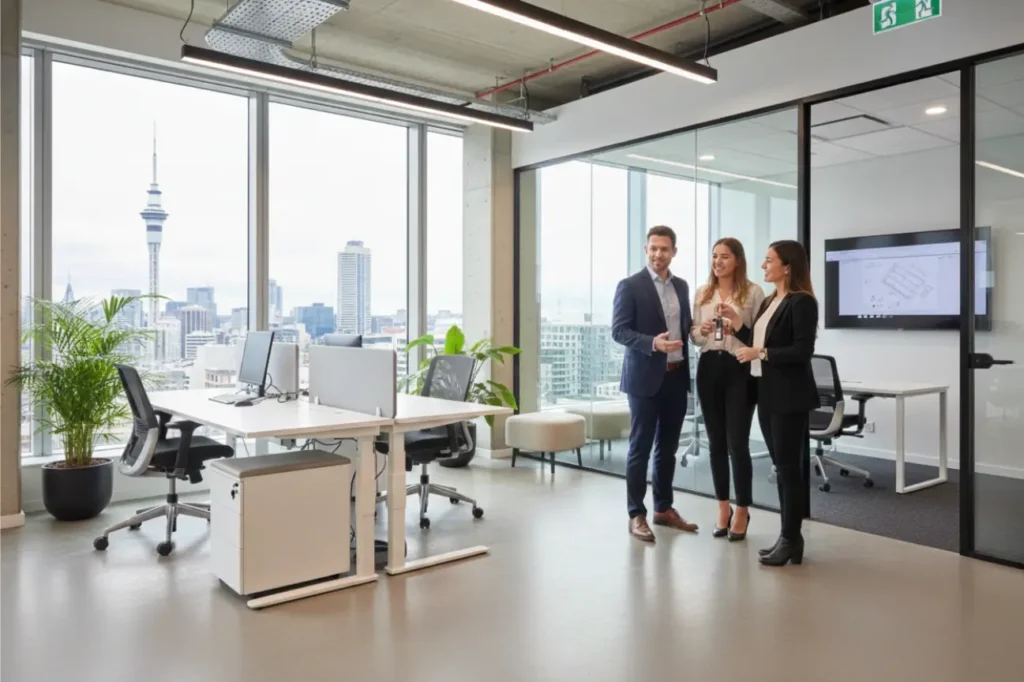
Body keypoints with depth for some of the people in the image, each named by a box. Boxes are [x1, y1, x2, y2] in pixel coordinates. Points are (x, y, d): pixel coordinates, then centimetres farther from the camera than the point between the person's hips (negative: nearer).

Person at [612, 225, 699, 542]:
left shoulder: (681, 286, 12)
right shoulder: (630, 285, -7)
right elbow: (619, 330, -13)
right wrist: (653, 343, -26)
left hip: (677, 376, 6)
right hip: (646, 377, -6)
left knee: (668, 447, 14)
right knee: (641, 447, 1)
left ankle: (664, 508, 26)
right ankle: (636, 515, 11)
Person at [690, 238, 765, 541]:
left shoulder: (753, 292, -2)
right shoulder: (702, 293, 10)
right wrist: (701, 332, -8)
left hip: (739, 370, -4)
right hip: (709, 369, 4)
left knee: (737, 443, -3)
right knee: (716, 442, 10)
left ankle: (742, 511, 15)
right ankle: (723, 508, 25)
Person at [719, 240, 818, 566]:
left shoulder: (802, 302, -12)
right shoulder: (769, 302, 14)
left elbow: (802, 351, -19)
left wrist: (761, 353, -18)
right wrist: (735, 321, 5)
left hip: (789, 396, -9)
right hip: (767, 393, 9)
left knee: (789, 467, -1)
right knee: (780, 466, 12)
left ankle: (792, 539, 9)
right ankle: (788, 535, 21)